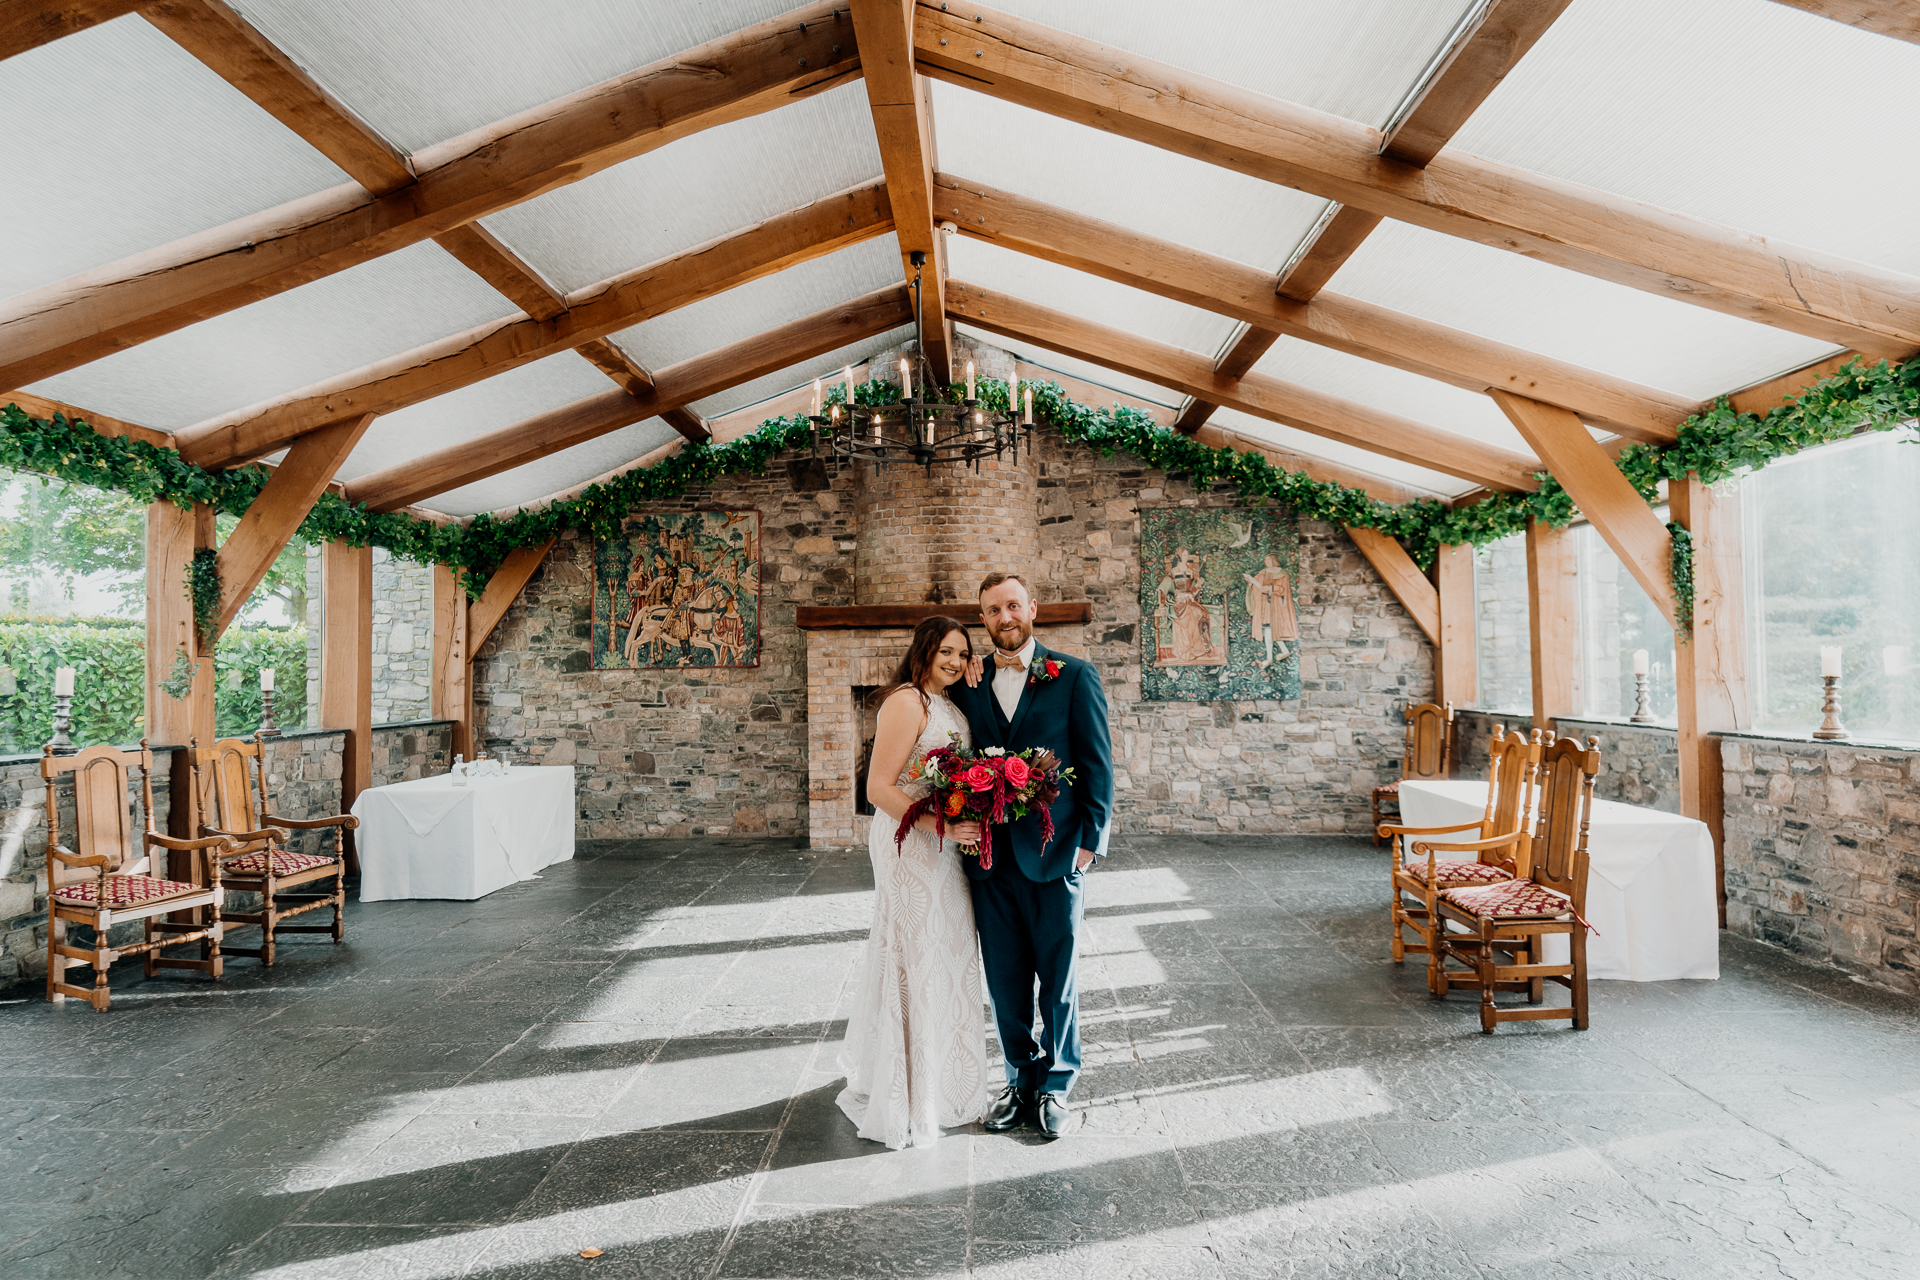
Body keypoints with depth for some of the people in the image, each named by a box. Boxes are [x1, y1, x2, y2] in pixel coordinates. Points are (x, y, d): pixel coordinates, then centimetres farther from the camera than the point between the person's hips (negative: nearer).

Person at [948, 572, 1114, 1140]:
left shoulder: (1074, 676, -2)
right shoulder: (969, 683, 8)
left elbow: (1098, 765, -3)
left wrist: (1089, 840, -8)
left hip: (1054, 853, -3)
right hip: (990, 858, 3)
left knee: (1059, 980, 10)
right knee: (1005, 981, 13)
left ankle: (1056, 1084, 29)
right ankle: (1021, 1077, 32)